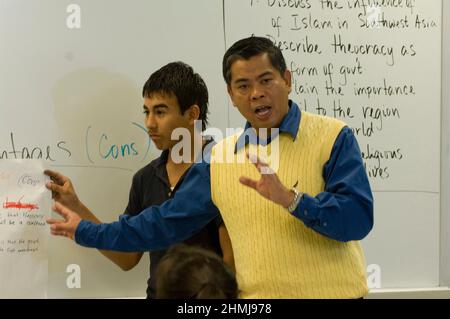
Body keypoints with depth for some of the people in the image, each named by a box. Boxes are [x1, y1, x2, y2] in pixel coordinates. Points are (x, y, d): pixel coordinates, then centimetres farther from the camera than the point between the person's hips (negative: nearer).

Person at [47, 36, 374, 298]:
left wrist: (290, 199, -28)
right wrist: (87, 232, 18)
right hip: (255, 295, 4)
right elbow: (167, 221, 14)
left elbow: (358, 218, -16)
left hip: (331, 292, -4)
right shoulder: (219, 158, 7)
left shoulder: (333, 137, -6)